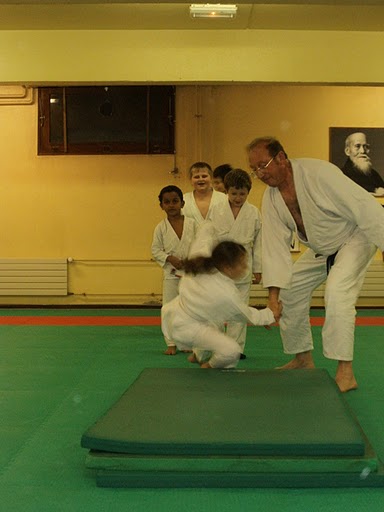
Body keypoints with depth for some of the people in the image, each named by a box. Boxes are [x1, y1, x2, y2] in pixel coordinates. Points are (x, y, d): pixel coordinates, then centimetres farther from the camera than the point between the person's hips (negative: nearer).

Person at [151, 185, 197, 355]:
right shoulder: (161, 228, -2)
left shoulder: (192, 224, -2)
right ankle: (171, 344, 13)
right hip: (171, 273, 0)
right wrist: (170, 259, -14)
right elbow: (155, 250, 0)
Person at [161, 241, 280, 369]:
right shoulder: (228, 294, -27)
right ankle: (208, 366, 10)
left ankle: (198, 356, 47)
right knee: (232, 350, -20)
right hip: (185, 328, -9)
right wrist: (272, 315, 6)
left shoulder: (202, 270, -8)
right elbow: (248, 315, -9)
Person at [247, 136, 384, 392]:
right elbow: (275, 246, -11)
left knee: (337, 292, -27)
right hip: (321, 249, 8)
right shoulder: (271, 198, -10)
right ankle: (303, 359, 26)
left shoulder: (318, 173, -32)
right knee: (291, 292, 8)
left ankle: (345, 373, -21)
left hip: (354, 237, -7)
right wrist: (273, 296, -17)